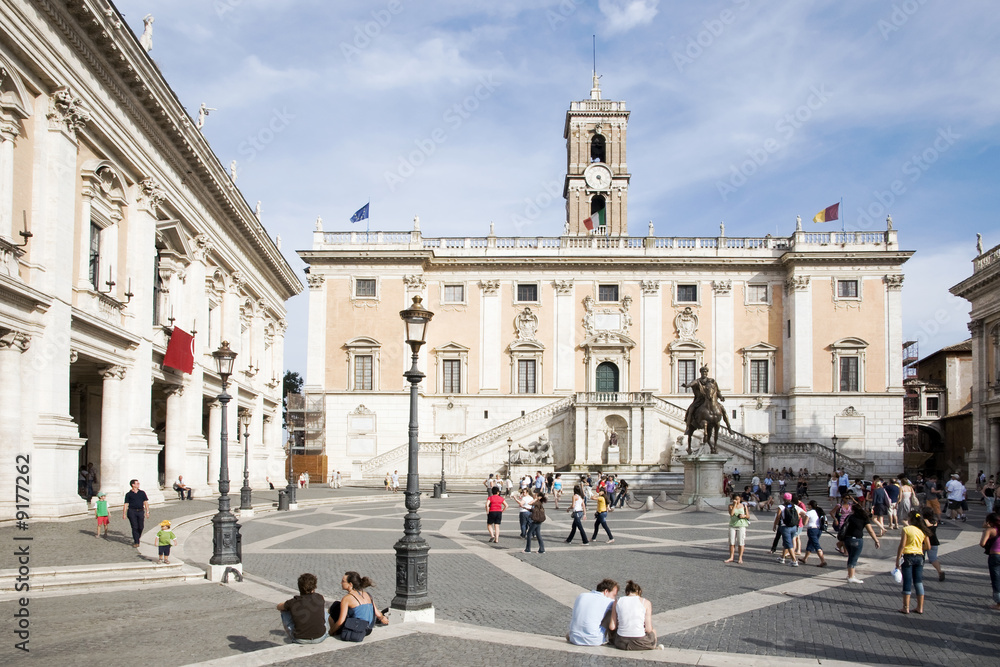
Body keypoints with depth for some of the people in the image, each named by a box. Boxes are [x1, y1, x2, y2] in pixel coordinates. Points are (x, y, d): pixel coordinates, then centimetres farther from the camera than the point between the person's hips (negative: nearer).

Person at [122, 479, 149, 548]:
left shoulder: (142, 493, 10)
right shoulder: (129, 494, 4)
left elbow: (146, 502, 9)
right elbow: (126, 504, 3)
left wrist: (147, 512, 2)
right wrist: (124, 514, -4)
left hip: (140, 511, 2)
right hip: (132, 512, -2)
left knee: (141, 527, 2)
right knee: (135, 527, -4)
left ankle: (137, 539, 27)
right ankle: (136, 542, 2)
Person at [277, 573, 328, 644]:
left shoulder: (292, 603, -10)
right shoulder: (319, 598, -6)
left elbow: (279, 607, 13)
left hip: (300, 640, -1)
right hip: (320, 638, 1)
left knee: (284, 610, 17)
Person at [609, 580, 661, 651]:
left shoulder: (617, 602, 5)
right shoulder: (646, 602, 0)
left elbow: (612, 627, 3)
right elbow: (648, 629, -3)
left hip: (621, 643, 1)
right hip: (639, 644, -1)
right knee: (653, 632, 34)